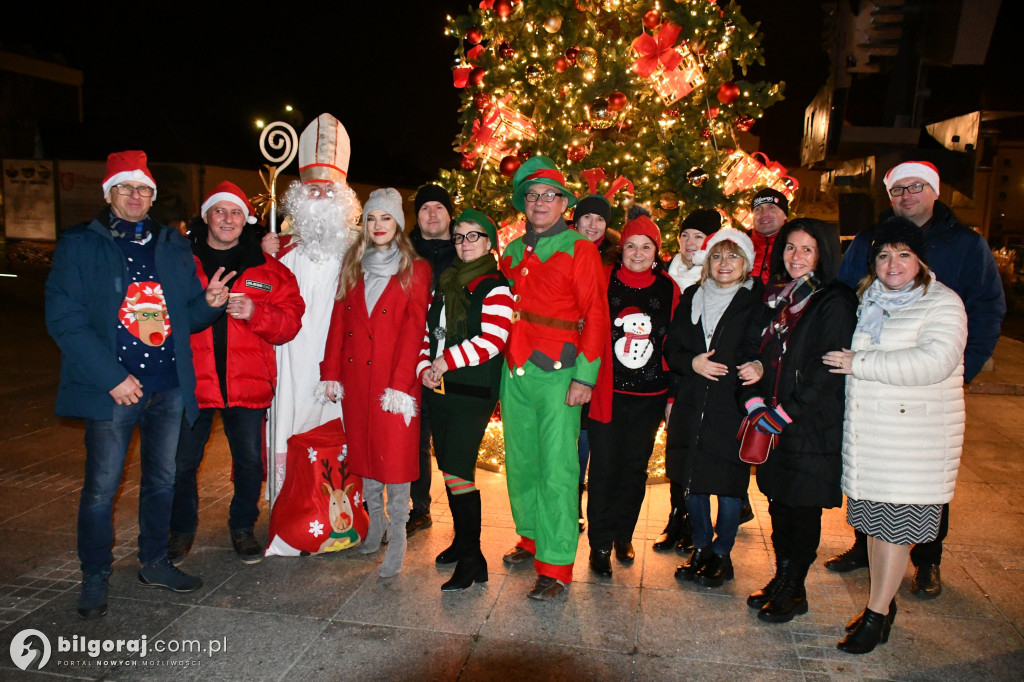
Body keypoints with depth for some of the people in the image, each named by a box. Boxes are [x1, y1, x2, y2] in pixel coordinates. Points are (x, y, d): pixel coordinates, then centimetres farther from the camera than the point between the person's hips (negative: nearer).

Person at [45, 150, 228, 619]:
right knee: (102, 488, 3)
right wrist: (112, 378, -15)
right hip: (112, 388, -4)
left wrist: (210, 302, -9)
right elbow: (64, 320, -8)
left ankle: (154, 563, 31)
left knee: (162, 480, 14)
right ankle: (95, 578, 22)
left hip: (170, 386, 4)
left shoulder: (172, 245, 11)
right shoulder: (80, 245, -1)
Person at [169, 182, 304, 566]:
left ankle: (242, 527, 30)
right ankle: (182, 530, 31)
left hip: (248, 384, 1)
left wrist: (255, 313, -16)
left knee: (250, 462, 9)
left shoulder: (267, 269, 7)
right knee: (181, 463, 8)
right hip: (190, 382, 0)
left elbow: (290, 322, 1)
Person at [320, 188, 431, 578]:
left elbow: (414, 329, -7)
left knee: (395, 451, -4)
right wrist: (331, 371, 2)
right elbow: (339, 319, 9)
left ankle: (397, 539, 5)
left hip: (394, 376, -4)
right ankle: (376, 523, 28)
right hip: (355, 374, 5)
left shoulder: (415, 270, 0)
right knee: (363, 448, 11)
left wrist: (401, 382, -15)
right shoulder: (353, 266, 13)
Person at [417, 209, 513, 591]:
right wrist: (425, 367, 0)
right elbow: (428, 330, 17)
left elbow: (492, 340, -19)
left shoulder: (495, 287, -7)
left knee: (458, 470, -10)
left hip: (473, 392, -7)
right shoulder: (446, 283, 16)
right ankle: (462, 540, 29)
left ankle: (472, 559, 0)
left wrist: (446, 362, -15)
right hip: (438, 389, 7)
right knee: (448, 467, 13)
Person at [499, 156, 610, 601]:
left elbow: (595, 315, -7)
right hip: (515, 371, 6)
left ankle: (556, 567, 2)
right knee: (520, 461, 13)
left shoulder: (579, 249, -2)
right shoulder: (512, 252, 15)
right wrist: (505, 362, 12)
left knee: (556, 470, -6)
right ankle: (533, 539, 31)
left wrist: (585, 377, -13)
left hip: (557, 373, -6)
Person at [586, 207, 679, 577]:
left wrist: (673, 395, 6)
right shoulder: (603, 282, -2)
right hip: (607, 393, -2)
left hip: (649, 397, 2)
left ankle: (623, 535, 31)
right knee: (604, 467, 1)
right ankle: (600, 544, 16)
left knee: (635, 467, 13)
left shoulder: (669, 289, 3)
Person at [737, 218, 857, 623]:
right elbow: (752, 351, 11)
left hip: (813, 426, -6)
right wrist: (755, 403, -6)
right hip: (772, 426, 6)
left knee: (802, 508, 4)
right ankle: (781, 578, 28)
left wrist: (784, 414, -16)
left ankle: (794, 590, 19)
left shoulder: (835, 302, -9)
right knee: (778, 502, 13)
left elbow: (830, 370, -15)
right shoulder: (775, 297, 11)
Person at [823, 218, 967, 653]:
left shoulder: (942, 304, -8)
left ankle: (877, 617, 11)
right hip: (867, 432, 6)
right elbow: (846, 353, 29)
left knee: (895, 524, 0)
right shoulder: (869, 301, 12)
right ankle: (883, 604, 28)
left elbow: (933, 362, -24)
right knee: (874, 519, 13)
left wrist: (859, 363, -20)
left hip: (913, 437, -6)